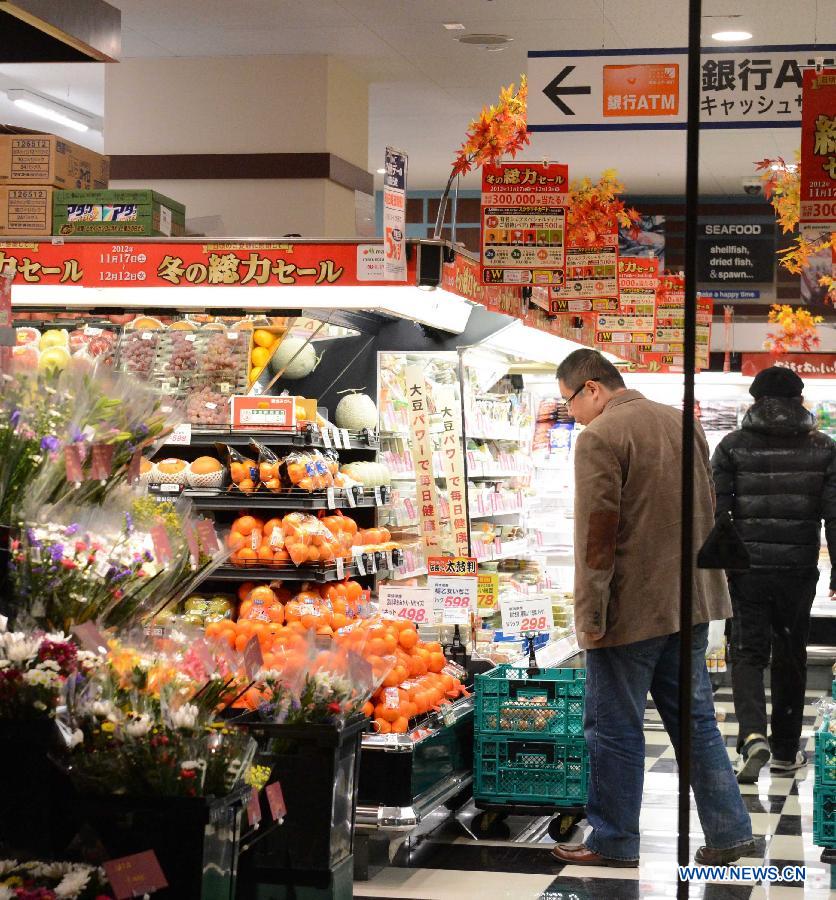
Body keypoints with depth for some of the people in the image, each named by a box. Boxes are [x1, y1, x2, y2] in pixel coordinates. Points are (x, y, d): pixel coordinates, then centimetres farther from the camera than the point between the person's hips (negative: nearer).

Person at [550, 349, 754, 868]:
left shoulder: (600, 436, -14)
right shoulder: (680, 422, 11)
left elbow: (596, 533, -18)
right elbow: (708, 511, 17)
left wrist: (591, 615, -14)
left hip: (632, 610, -8)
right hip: (690, 603, 8)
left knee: (615, 729, 4)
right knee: (695, 719, 14)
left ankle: (614, 842, 13)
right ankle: (729, 831, 14)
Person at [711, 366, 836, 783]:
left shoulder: (733, 446, 0)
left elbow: (715, 510, -4)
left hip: (747, 569, -1)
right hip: (798, 571, 1)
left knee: (748, 654, 6)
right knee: (790, 657, 14)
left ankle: (753, 736, -17)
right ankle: (785, 751, 22)